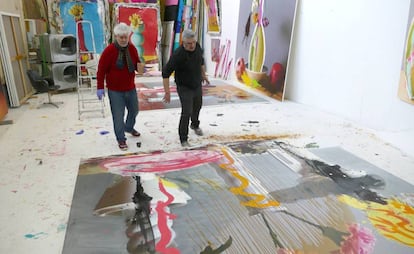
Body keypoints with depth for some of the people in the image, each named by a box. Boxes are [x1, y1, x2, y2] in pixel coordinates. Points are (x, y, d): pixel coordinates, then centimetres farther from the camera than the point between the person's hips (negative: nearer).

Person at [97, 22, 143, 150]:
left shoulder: (132, 48, -1)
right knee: (118, 116, -1)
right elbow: (101, 70, -12)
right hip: (115, 91, -5)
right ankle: (121, 139, 17)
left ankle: (129, 127, 49)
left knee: (134, 110, 21)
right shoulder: (109, 50, -15)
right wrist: (100, 87, -15)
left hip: (130, 88, 6)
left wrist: (138, 65, -13)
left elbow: (137, 62, 13)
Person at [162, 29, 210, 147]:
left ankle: (195, 125, 55)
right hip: (184, 88, -7)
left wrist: (203, 74, 19)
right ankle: (183, 139, 5)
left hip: (197, 85, 7)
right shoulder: (178, 55, -30)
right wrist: (167, 92, -28)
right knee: (187, 113, -13)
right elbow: (166, 73, -26)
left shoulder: (197, 46, -12)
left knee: (197, 106, 26)